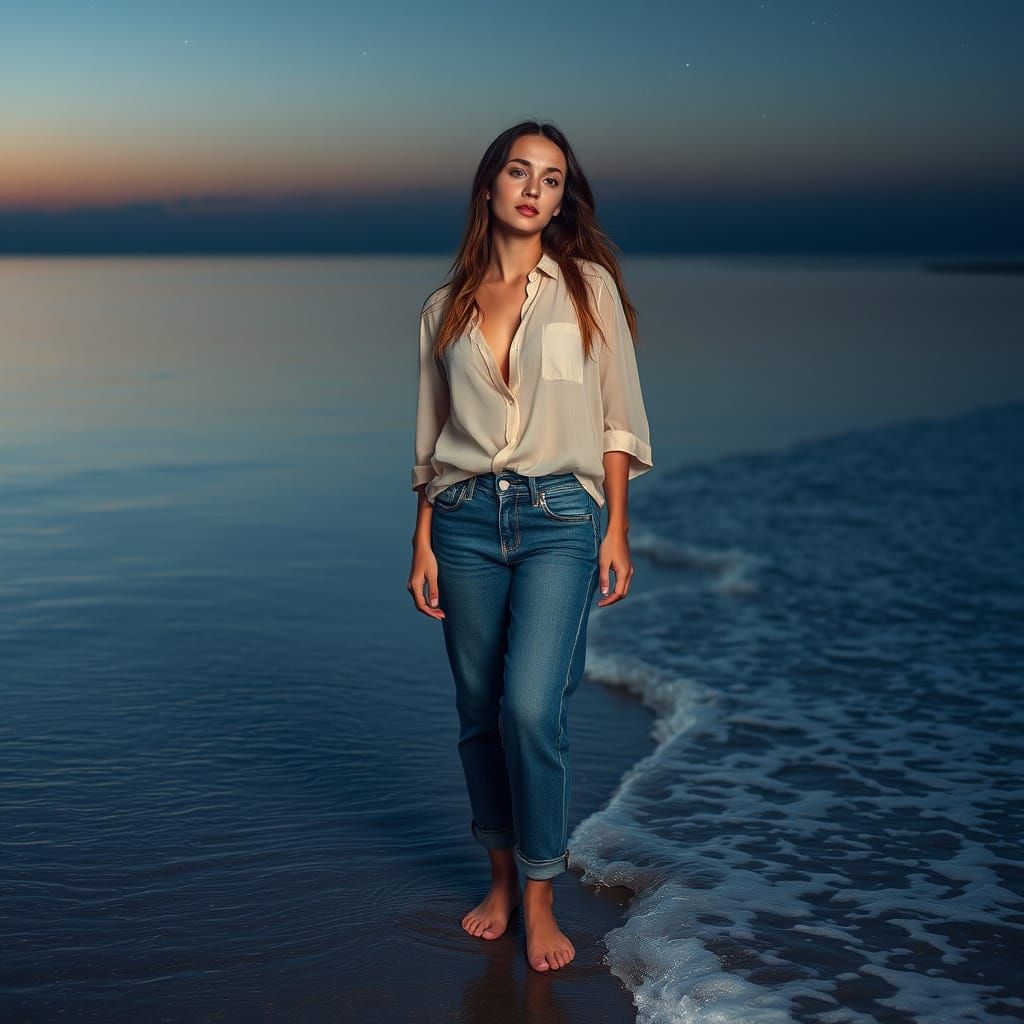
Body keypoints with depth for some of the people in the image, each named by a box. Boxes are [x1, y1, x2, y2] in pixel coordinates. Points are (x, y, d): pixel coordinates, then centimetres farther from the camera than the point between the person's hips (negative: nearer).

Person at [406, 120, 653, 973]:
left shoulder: (588, 286, 4)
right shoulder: (445, 308, 11)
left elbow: (617, 419, 3)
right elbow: (431, 438, 13)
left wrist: (617, 532, -1)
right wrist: (423, 543, 8)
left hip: (559, 517, -3)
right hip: (465, 519, 3)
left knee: (532, 706, -14)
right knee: (480, 711, 8)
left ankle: (540, 898, 2)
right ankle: (502, 877, 26)